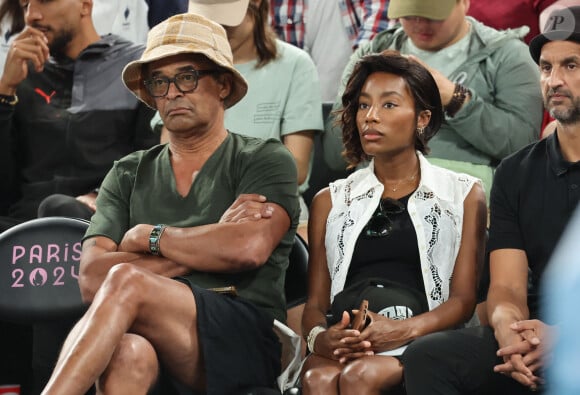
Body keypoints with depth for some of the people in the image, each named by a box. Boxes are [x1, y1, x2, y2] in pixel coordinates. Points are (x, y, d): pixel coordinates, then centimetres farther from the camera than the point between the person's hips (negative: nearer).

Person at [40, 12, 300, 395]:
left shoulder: (265, 160, 11)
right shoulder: (128, 174, 22)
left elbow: (250, 248, -11)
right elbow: (92, 278, 5)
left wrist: (147, 236, 3)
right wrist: (212, 241, -2)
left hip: (246, 342, -2)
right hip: (151, 339, 2)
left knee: (125, 281, -31)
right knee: (129, 353, -37)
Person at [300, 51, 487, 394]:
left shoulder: (464, 195, 15)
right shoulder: (331, 201, 22)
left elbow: (464, 298, 5)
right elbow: (316, 301, 16)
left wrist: (405, 329, -17)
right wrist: (318, 337, -11)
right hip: (344, 339, 2)